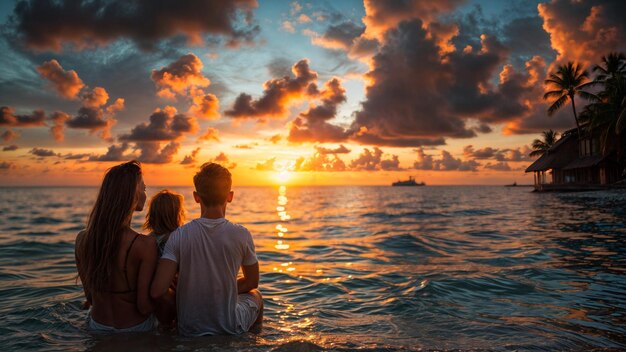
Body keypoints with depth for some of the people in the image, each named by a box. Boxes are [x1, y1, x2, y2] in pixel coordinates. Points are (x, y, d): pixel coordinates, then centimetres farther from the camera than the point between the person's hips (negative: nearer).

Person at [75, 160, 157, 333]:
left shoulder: (82, 239, -9)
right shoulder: (145, 245, -26)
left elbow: (89, 295, 3)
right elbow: (144, 306, -20)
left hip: (97, 327, 5)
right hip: (135, 329, -5)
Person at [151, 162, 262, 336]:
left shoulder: (179, 236, -15)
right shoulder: (241, 235, -15)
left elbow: (157, 292, -20)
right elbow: (252, 282, 0)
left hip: (189, 330, 2)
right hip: (230, 328, -1)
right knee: (255, 295, 32)